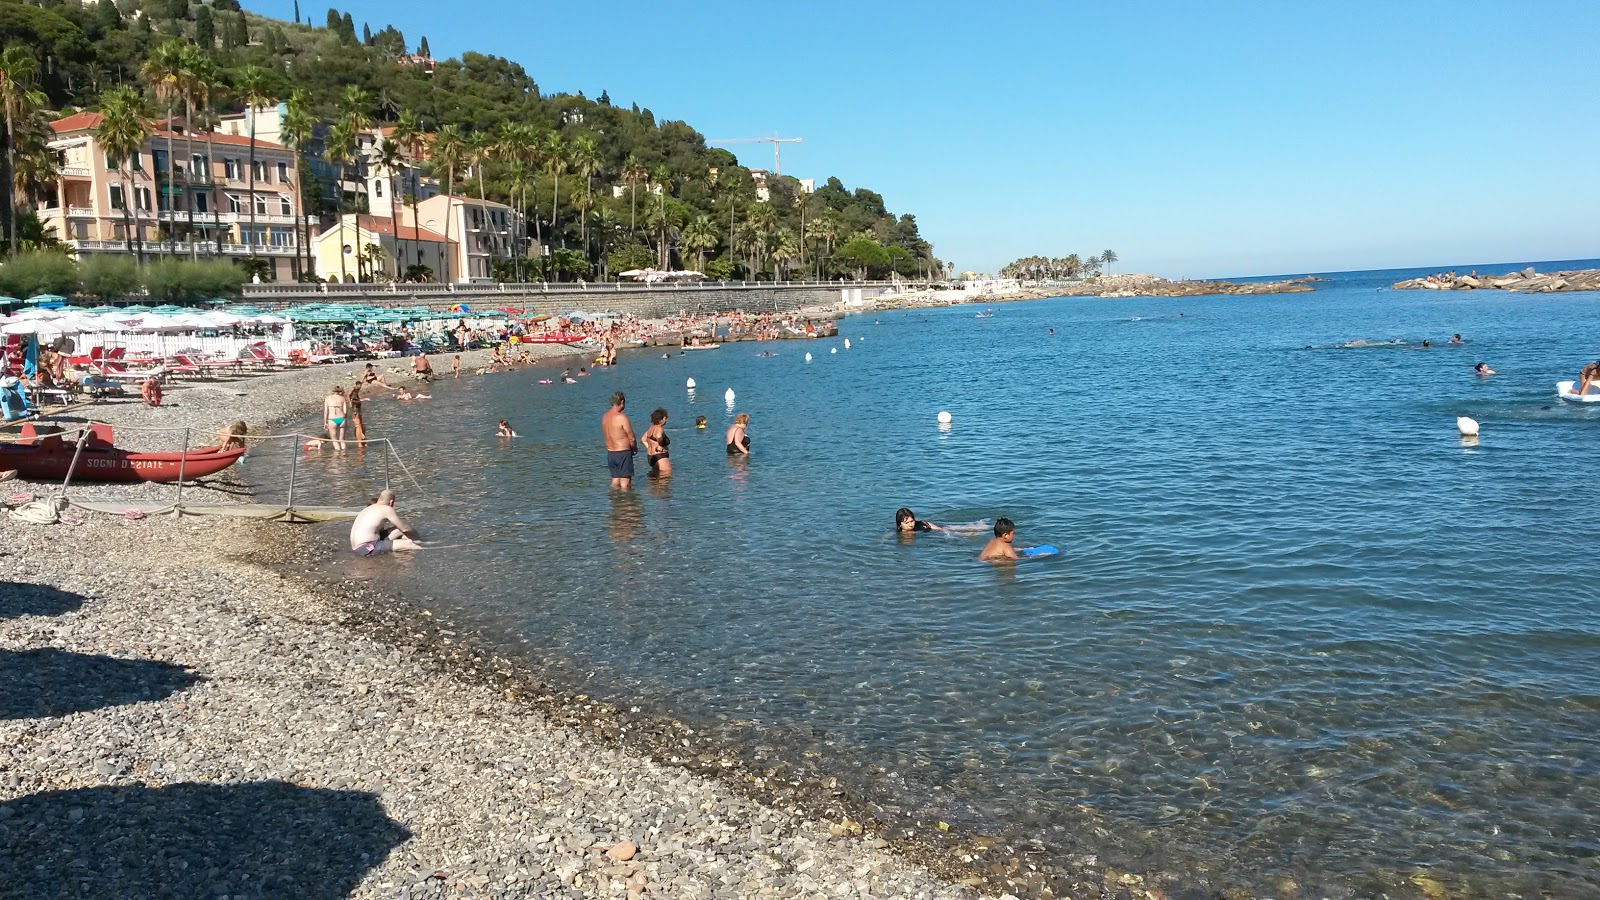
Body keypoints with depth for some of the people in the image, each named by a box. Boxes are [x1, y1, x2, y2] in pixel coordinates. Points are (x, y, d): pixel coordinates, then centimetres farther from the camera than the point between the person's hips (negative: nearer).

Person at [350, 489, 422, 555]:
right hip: (366, 548, -9)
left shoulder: (370, 508, 18)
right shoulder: (387, 509, -7)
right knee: (408, 544, -12)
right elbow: (404, 528, -1)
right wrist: (414, 533, 17)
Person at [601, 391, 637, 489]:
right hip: (623, 453, -7)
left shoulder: (604, 416, 6)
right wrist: (635, 448, 9)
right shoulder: (621, 417, -17)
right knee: (625, 484, -2)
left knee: (615, 482, 15)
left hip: (610, 452, 7)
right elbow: (631, 438, -13)